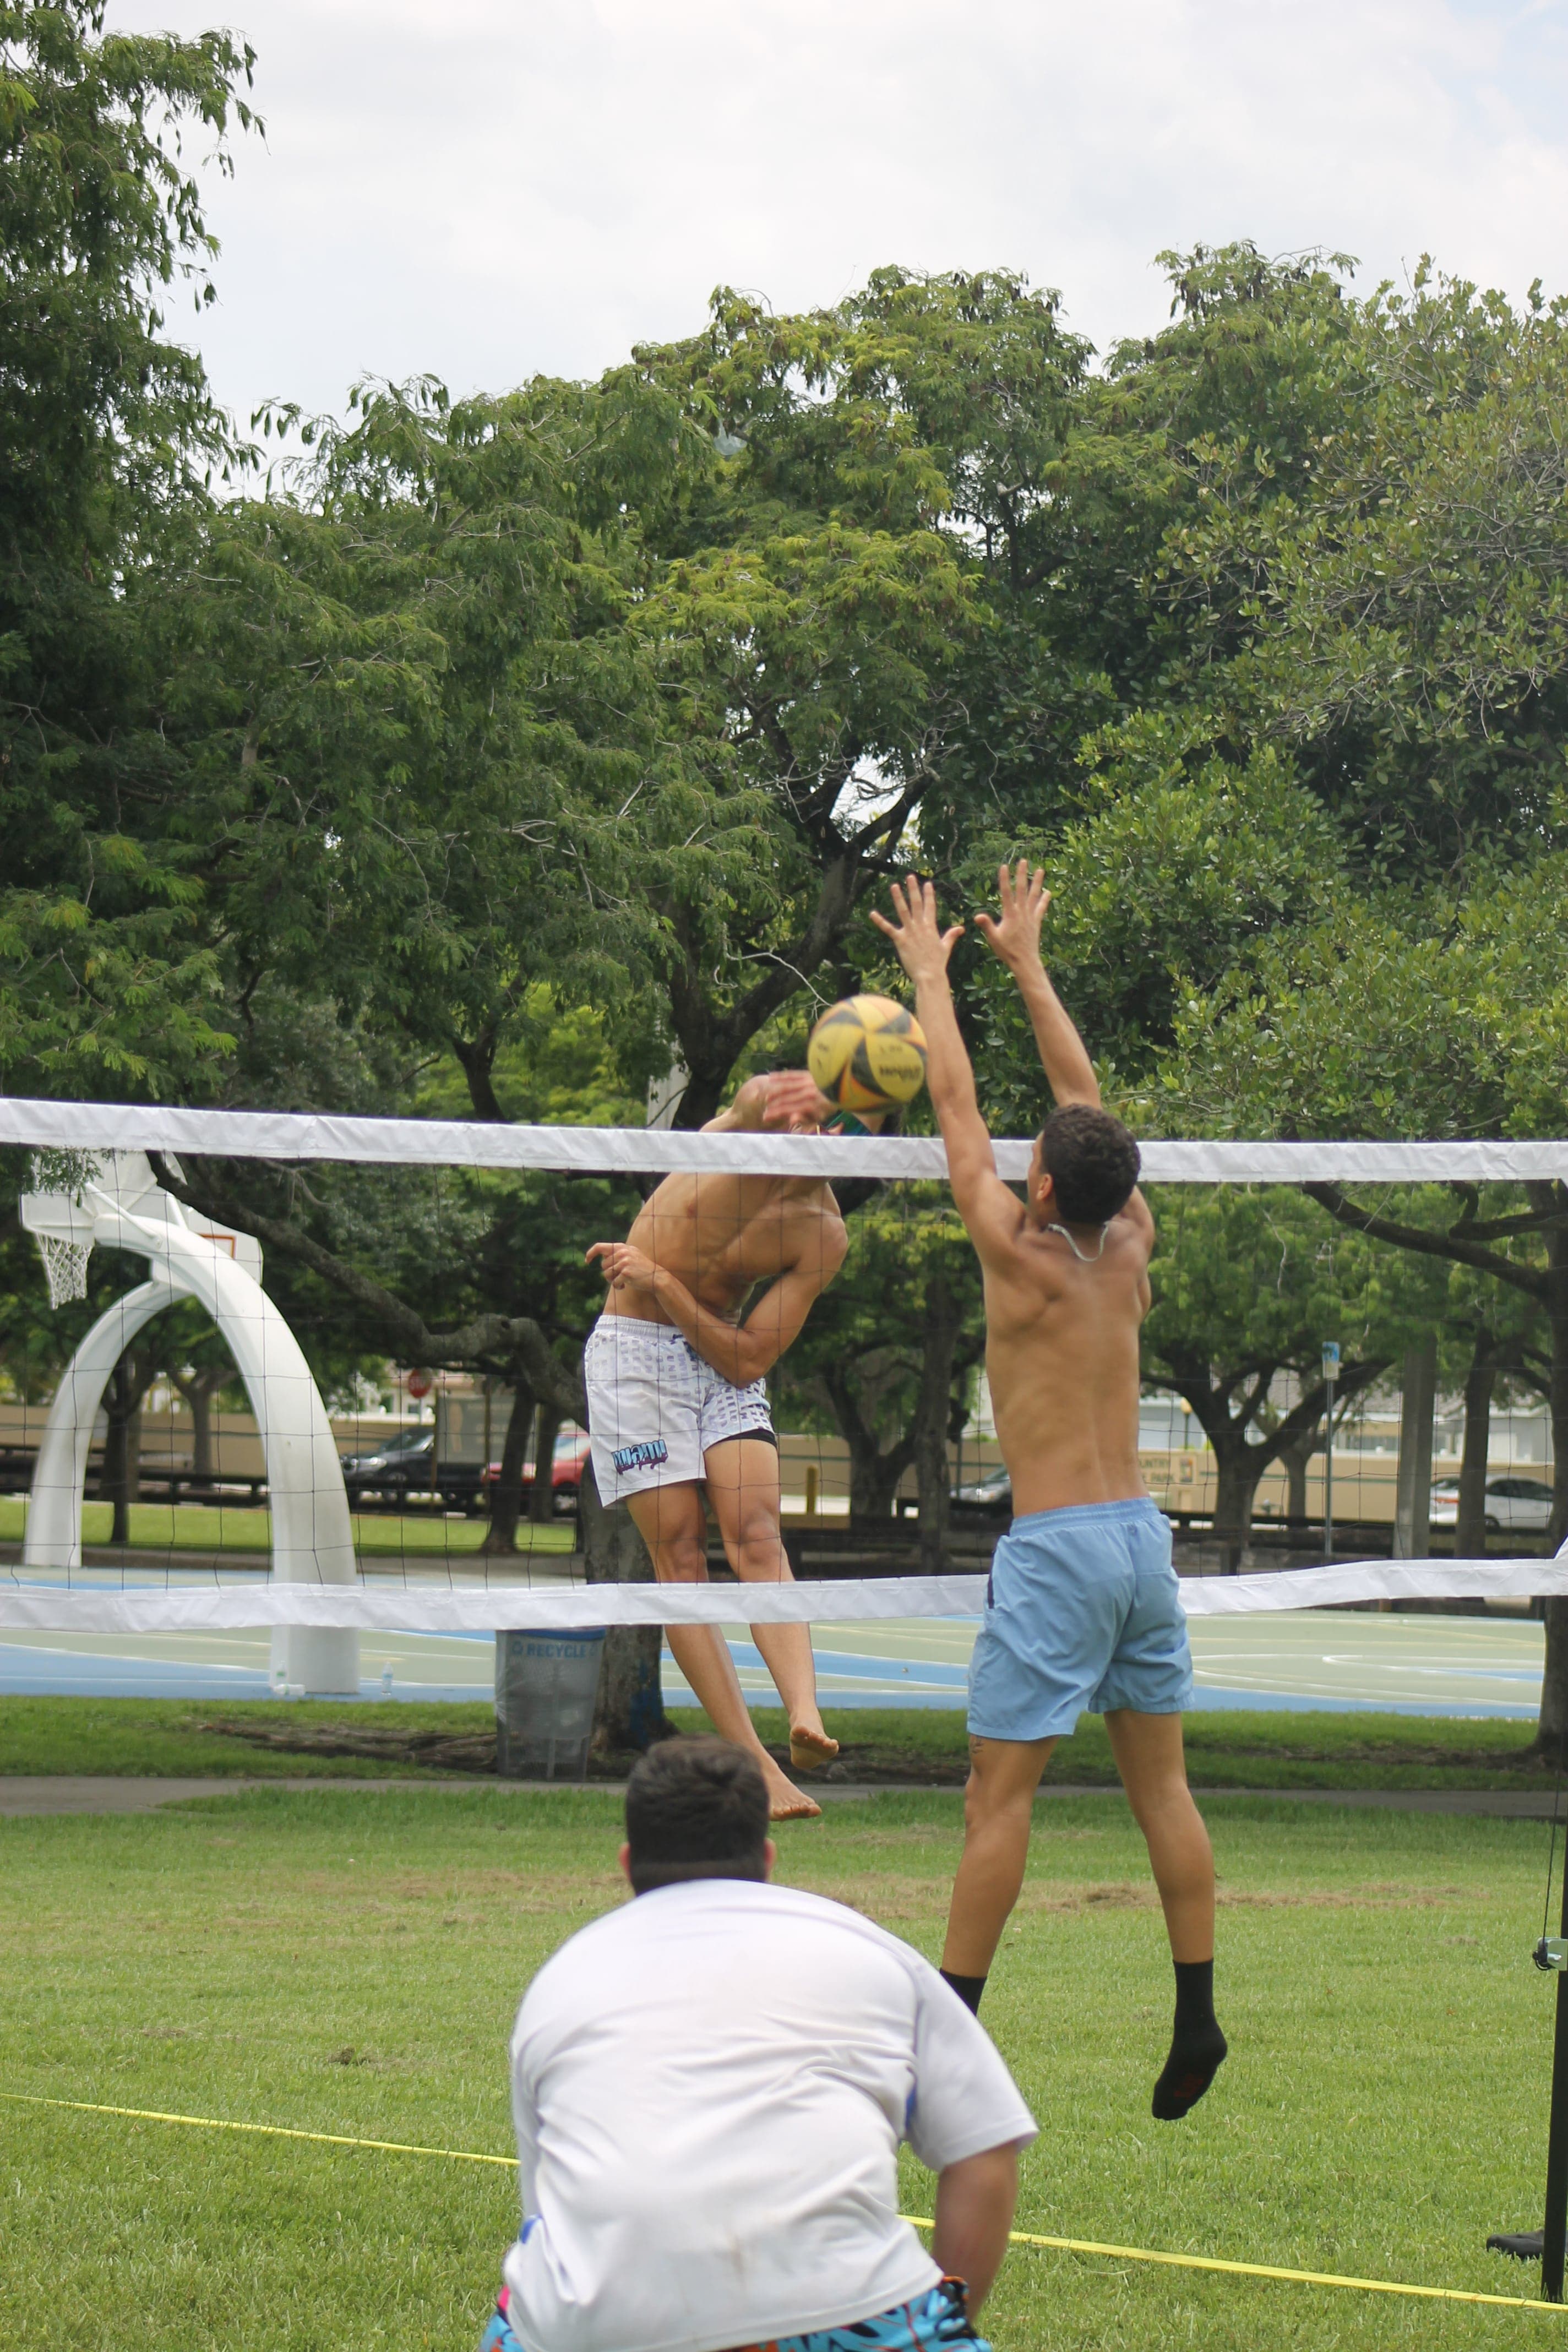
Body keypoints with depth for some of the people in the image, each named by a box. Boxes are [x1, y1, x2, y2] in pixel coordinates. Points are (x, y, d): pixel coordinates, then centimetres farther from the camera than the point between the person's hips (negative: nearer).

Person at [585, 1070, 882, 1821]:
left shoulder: (823, 1237, -8)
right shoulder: (755, 1119, -9)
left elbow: (747, 1359, -11)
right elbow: (757, 1098, -37)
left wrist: (661, 1281, -20)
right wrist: (793, 1094, -60)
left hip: (721, 1360, 2)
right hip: (633, 1352, -2)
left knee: (756, 1535, -18)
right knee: (680, 1551, -9)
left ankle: (806, 1716, -34)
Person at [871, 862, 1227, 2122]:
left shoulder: (1024, 1257, -9)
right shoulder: (1130, 1249, 6)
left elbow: (957, 1109, 0)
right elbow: (1086, 1095, 17)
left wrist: (930, 971, 11)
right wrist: (1027, 964, 25)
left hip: (1057, 1546, -6)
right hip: (1143, 1535, 7)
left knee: (999, 1793, -3)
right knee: (1162, 1784, 9)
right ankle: (1198, 2018, 7)